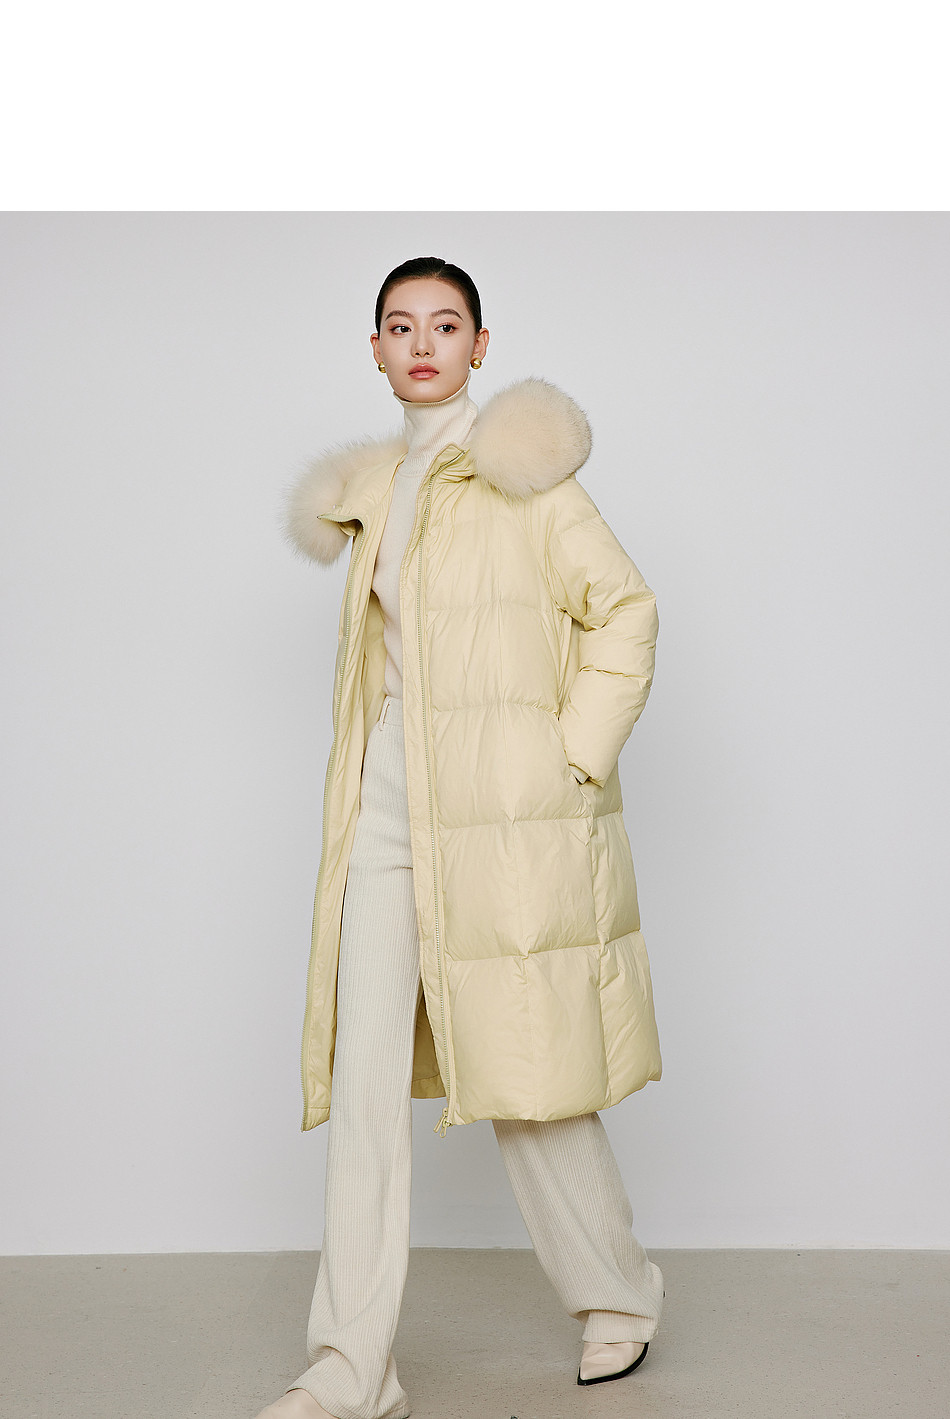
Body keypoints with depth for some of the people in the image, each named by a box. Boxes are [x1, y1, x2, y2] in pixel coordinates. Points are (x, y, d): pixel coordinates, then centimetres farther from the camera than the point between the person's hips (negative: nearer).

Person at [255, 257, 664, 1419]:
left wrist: (574, 758, -10)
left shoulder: (519, 473, -3)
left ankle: (619, 1296, 27)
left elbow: (625, 611, -6)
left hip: (500, 811, -5)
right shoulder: (378, 486, 16)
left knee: (524, 1071, 3)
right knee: (364, 1083, 0)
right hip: (386, 807, 6)